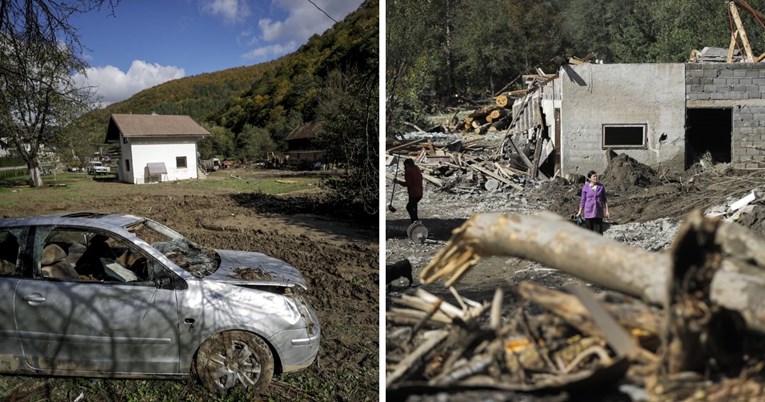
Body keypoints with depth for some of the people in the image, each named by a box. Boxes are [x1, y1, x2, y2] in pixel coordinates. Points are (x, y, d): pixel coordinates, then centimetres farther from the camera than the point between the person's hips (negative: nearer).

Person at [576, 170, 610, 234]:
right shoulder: (585, 187, -2)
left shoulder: (601, 186, 0)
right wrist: (580, 212, 2)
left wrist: (607, 211, 2)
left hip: (598, 212, 1)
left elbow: (604, 199, 6)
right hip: (588, 212, -1)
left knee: (599, 231, -3)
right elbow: (583, 200, 4)